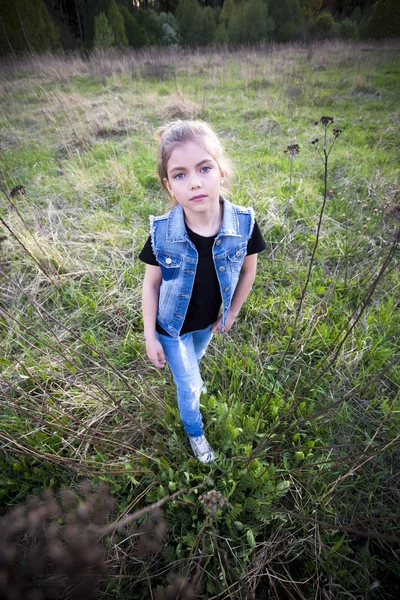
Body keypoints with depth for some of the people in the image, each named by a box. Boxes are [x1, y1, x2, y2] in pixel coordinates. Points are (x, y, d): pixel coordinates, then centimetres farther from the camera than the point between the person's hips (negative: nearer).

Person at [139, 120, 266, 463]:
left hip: (210, 320, 2)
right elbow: (151, 285, -14)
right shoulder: (162, 233, -28)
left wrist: (231, 313, 1)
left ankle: (187, 379, 71)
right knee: (189, 386, 15)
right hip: (172, 326, -2)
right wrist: (150, 337, -9)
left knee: (194, 361, 33)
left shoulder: (243, 224, -26)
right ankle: (195, 432, 48)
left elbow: (248, 271, -8)